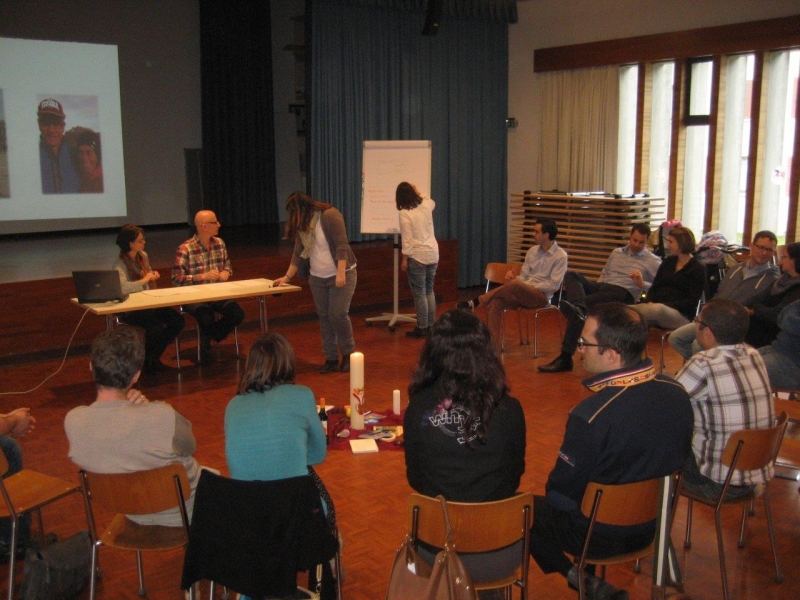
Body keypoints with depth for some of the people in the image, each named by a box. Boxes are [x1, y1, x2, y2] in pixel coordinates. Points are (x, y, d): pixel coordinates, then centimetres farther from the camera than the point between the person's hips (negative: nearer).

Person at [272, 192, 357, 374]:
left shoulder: (330, 216, -17)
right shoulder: (301, 226, 6)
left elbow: (342, 245, -21)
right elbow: (298, 253, 10)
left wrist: (341, 273, -26)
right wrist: (287, 277, 5)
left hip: (341, 275, -7)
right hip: (317, 278, 7)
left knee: (338, 315, -11)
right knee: (324, 317, 6)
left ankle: (348, 353, 9)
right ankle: (331, 359, 14)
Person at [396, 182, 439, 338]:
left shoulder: (405, 213, -12)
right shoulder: (426, 205, 4)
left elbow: (407, 238, -15)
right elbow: (433, 202, 32)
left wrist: (405, 258, -9)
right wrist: (418, 193, 32)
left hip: (417, 256, -6)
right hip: (433, 254, 6)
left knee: (419, 293, 0)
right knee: (429, 291, 15)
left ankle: (422, 328, 3)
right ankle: (431, 325, 19)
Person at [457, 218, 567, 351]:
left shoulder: (560, 256, -5)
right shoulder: (532, 251, 12)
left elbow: (554, 285, -11)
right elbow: (523, 276, 13)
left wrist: (530, 286, -15)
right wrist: (514, 277, -10)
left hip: (541, 296, -6)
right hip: (522, 293, 6)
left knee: (515, 285, -37)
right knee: (495, 303, -24)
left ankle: (477, 301, -26)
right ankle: (495, 344, -25)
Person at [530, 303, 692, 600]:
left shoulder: (590, 417, -32)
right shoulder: (677, 393, -12)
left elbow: (561, 494, -19)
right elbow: (678, 459, 5)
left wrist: (553, 494, 4)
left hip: (600, 535, -6)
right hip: (655, 522, 6)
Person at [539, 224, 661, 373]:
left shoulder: (653, 261, 8)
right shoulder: (616, 252, 27)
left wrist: (642, 283, -18)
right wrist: (593, 289, 15)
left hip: (622, 294, -6)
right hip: (601, 287, 6)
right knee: (571, 275, -25)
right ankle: (578, 308, -52)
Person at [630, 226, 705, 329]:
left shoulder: (698, 269, 3)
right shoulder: (668, 262, 22)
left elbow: (692, 301, -5)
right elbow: (654, 287, 17)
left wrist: (666, 306, -16)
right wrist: (649, 303, -5)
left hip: (681, 315, -6)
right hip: (655, 307, 6)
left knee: (659, 309, -43)